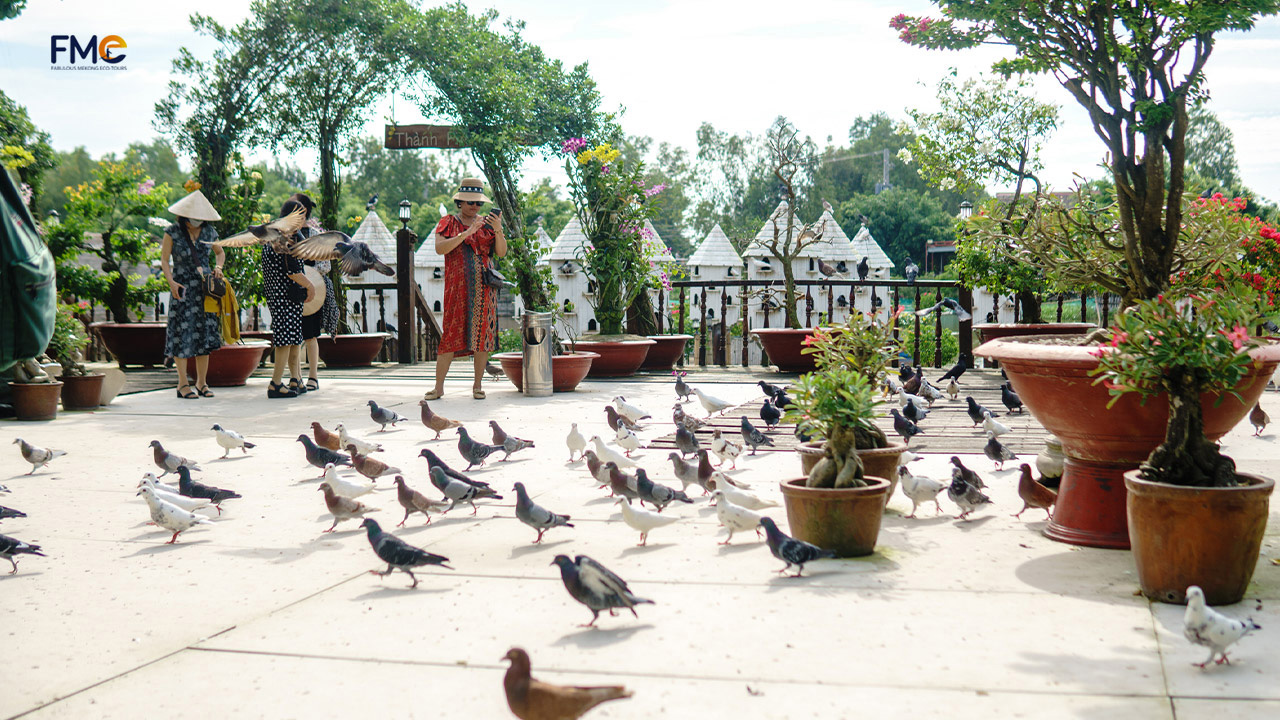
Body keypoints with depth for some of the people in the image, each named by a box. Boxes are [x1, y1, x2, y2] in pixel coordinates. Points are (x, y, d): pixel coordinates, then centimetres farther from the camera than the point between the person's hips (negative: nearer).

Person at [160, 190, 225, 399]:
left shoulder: (208, 231, 7)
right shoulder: (172, 232, -4)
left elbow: (220, 252, 22)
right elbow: (164, 260, -4)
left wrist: (218, 267, 2)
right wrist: (171, 282, -18)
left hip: (205, 288, 4)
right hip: (182, 289, -4)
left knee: (205, 332, 3)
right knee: (182, 332, -5)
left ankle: (201, 382, 10)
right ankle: (183, 383, 3)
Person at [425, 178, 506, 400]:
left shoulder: (487, 224, 13)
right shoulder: (448, 223, 7)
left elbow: (501, 253, 3)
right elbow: (440, 248, -9)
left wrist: (498, 230, -13)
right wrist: (466, 233, -16)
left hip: (483, 287, 2)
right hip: (458, 287, -2)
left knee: (483, 333, 1)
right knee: (452, 332, -7)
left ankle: (477, 385, 9)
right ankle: (439, 386, -2)